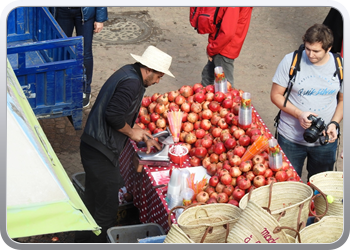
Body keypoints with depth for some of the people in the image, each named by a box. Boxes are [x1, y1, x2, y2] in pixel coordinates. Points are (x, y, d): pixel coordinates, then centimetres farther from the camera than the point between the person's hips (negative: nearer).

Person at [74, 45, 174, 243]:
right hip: (101, 152, -11)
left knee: (93, 200, 23)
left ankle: (83, 241, 37)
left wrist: (143, 135, 17)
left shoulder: (129, 72, 13)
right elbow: (114, 116, -27)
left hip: (92, 146, 11)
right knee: (107, 206, 0)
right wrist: (132, 132, -11)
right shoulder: (131, 83, -20)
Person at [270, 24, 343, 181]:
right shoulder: (290, 61, -11)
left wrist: (334, 124, -10)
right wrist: (299, 114, -20)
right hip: (291, 138, -1)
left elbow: (343, 100, 7)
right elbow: (276, 95, -6)